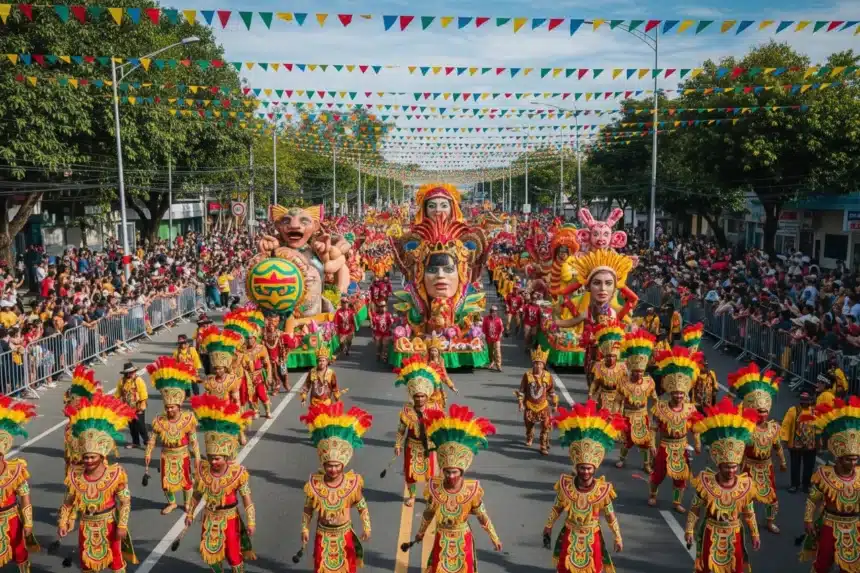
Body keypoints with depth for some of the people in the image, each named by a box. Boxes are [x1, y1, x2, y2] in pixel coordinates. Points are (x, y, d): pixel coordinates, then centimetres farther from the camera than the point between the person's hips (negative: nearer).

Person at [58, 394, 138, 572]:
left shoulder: (115, 473, -19)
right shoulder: (75, 475, -10)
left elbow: (125, 501, -14)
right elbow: (68, 502, 2)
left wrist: (122, 526, -15)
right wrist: (63, 522, -5)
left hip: (108, 525, -3)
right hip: (86, 527, 3)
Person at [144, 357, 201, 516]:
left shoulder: (187, 419, -18)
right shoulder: (159, 421, -14)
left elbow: (193, 440, -11)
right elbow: (152, 440, -6)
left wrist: (197, 457, -8)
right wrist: (148, 454, -5)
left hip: (182, 456, -2)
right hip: (167, 457, 2)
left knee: (186, 480, 14)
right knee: (166, 482, 15)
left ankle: (187, 503, 39)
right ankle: (171, 503, 42)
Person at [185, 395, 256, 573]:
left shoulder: (238, 473, -23)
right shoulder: (203, 470, -12)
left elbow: (247, 499, -17)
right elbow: (197, 494, 2)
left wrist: (251, 522, -16)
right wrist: (189, 514, 8)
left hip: (229, 519, -4)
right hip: (210, 518, 4)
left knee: (234, 556, 8)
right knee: (211, 553, 20)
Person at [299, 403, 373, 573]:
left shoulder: (353, 483, -19)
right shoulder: (314, 484, -17)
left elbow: (362, 508, -6)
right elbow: (308, 510, -2)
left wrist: (366, 528, -13)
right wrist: (305, 530, 0)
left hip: (344, 536, 0)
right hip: (323, 536, 0)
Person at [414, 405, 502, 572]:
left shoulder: (472, 490, -20)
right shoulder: (435, 488, -17)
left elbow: (482, 516, -6)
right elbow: (428, 513, 2)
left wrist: (494, 538, 3)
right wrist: (421, 532, 16)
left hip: (462, 540, -1)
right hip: (442, 540, 1)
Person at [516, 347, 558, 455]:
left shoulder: (548, 376, -9)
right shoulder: (527, 375, -13)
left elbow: (552, 391, 2)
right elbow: (522, 390, -5)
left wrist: (554, 404, 6)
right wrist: (521, 403, -6)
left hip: (543, 406, 0)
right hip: (530, 406, 0)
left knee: (546, 427, -7)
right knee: (529, 425, 20)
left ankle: (544, 446, 3)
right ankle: (529, 438, 49)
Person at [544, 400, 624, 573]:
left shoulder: (603, 489, -18)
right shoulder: (565, 485, -15)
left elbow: (610, 516, -4)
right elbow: (556, 508, 1)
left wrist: (618, 538, 4)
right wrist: (548, 528, 9)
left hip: (592, 540, -1)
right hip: (569, 538, 1)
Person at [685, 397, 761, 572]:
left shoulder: (745, 485, -12)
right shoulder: (706, 483, -18)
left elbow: (749, 513, 3)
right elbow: (694, 509, -7)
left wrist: (755, 534, 9)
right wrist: (689, 530, -5)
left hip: (734, 536, 2)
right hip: (711, 535, -2)